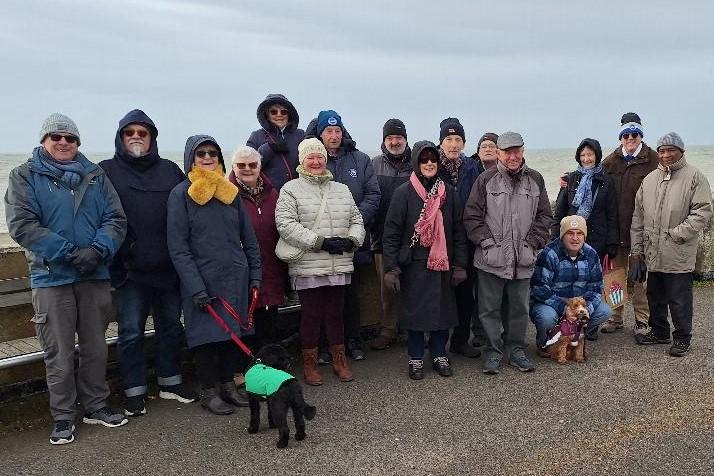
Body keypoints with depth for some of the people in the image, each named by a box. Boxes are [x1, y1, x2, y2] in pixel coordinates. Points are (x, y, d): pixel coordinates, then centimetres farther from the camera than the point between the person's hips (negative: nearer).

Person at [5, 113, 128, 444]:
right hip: (51, 277, -3)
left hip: (95, 275, 3)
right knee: (59, 353, 3)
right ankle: (62, 417, 18)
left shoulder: (94, 176, 10)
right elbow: (21, 225, -10)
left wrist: (98, 249, -15)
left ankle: (95, 406, 28)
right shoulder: (25, 176, 1)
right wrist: (67, 253, -18)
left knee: (95, 347, 13)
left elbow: (116, 219, 4)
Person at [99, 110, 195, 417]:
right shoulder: (107, 172, 2)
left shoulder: (170, 171, 9)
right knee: (131, 333, 4)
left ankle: (170, 382, 30)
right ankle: (135, 392, 18)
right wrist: (113, 261, -12)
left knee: (170, 326, 14)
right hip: (130, 271, -3)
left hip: (168, 268, 3)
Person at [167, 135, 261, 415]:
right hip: (203, 280, -4)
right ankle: (208, 391, 19)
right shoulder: (181, 194, -5)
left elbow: (249, 238, 13)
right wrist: (196, 288, -15)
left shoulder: (231, 191, 10)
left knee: (235, 331, 10)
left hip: (236, 277, 5)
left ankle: (228, 384, 26)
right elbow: (177, 247, -10)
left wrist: (255, 274, 6)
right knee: (207, 334, 3)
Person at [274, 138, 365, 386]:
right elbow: (286, 224, -12)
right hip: (307, 266, -4)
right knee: (311, 315, 5)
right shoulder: (291, 189, -1)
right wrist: (320, 242, -17)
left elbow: (356, 220, 16)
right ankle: (310, 363, 20)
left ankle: (339, 360, 25)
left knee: (336, 313, 12)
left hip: (339, 266, 4)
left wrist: (351, 240, -7)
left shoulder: (342, 190, 15)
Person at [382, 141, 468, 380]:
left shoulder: (449, 193, 6)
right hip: (413, 264, -3)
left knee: (442, 308, 8)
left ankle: (439, 355, 25)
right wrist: (391, 268, -12)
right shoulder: (404, 193, -4)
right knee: (414, 310, 4)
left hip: (442, 263, 3)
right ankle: (416, 358, 19)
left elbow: (458, 231, 8)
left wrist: (460, 265, 3)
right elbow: (391, 233, -6)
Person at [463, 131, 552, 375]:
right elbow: (472, 215, -2)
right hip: (492, 258, -2)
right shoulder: (487, 179, -2)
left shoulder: (535, 179, 8)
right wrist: (487, 241, -9)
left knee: (519, 307, 13)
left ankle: (516, 350, 27)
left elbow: (544, 216, 11)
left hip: (523, 259, 3)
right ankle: (493, 352, 18)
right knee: (490, 308, 5)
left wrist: (532, 242, 0)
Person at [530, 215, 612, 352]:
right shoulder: (549, 254, -18)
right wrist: (563, 308, -27)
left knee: (605, 311, -12)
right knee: (547, 317, -36)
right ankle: (543, 343, -2)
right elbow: (539, 288, -22)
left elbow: (596, 286, 5)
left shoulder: (591, 255, 0)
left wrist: (587, 307, -14)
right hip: (550, 303, -6)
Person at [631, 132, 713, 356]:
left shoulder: (694, 176, -4)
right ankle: (659, 331, 32)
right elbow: (638, 216, 11)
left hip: (679, 254, -5)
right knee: (655, 296, 17)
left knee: (679, 299, 3)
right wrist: (637, 249, 8)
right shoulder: (649, 179, 11)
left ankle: (682, 337, 18)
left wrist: (677, 234, -16)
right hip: (652, 252, 5)